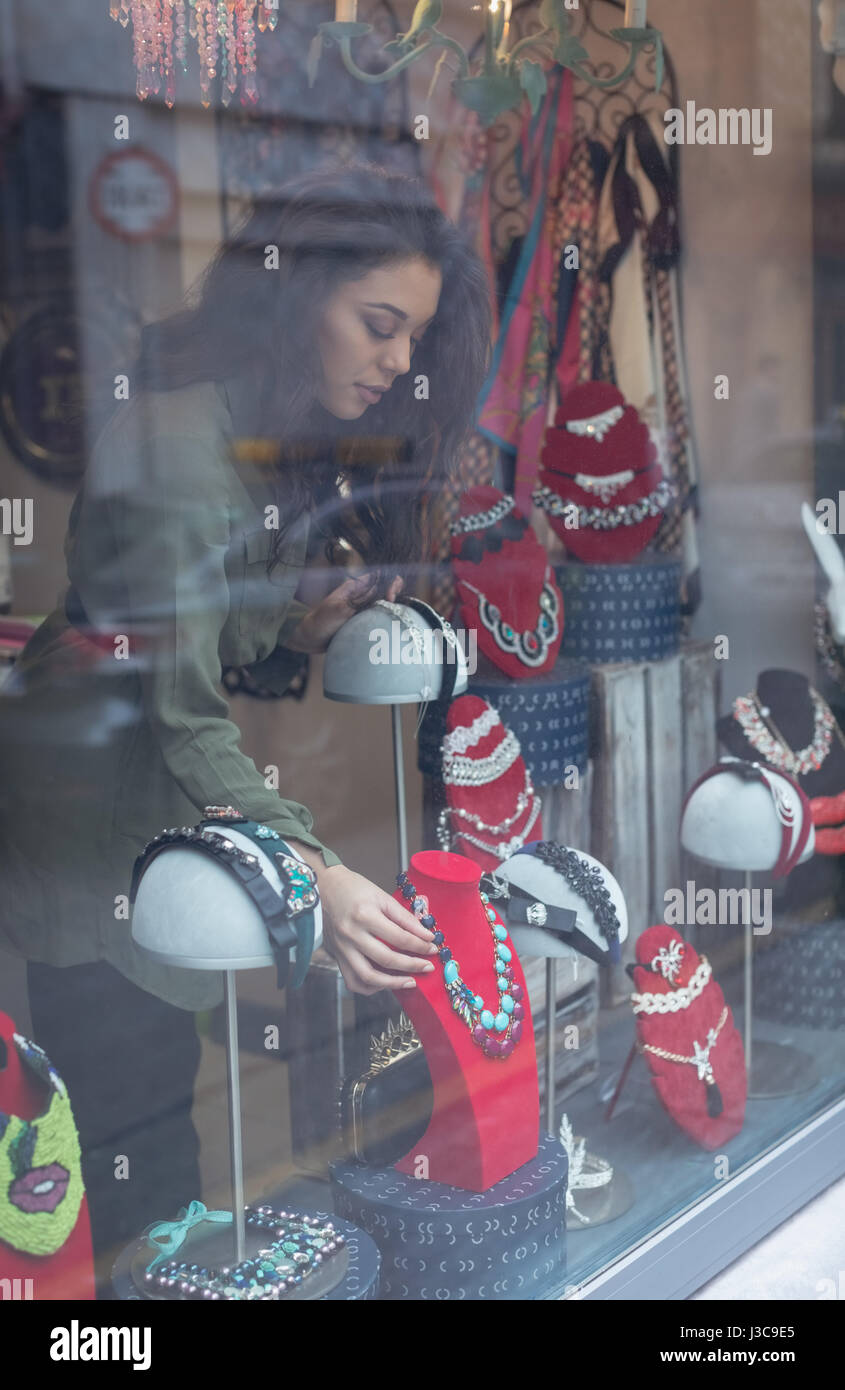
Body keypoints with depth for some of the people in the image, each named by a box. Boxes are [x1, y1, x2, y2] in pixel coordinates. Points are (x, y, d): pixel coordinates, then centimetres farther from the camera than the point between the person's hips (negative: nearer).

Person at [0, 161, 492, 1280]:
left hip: (168, 845, 9)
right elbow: (181, 715, -28)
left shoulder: (299, 451, 9)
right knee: (136, 1176, -3)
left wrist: (304, 632, -7)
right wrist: (313, 875, -40)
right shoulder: (175, 442, -22)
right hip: (92, 843, -8)